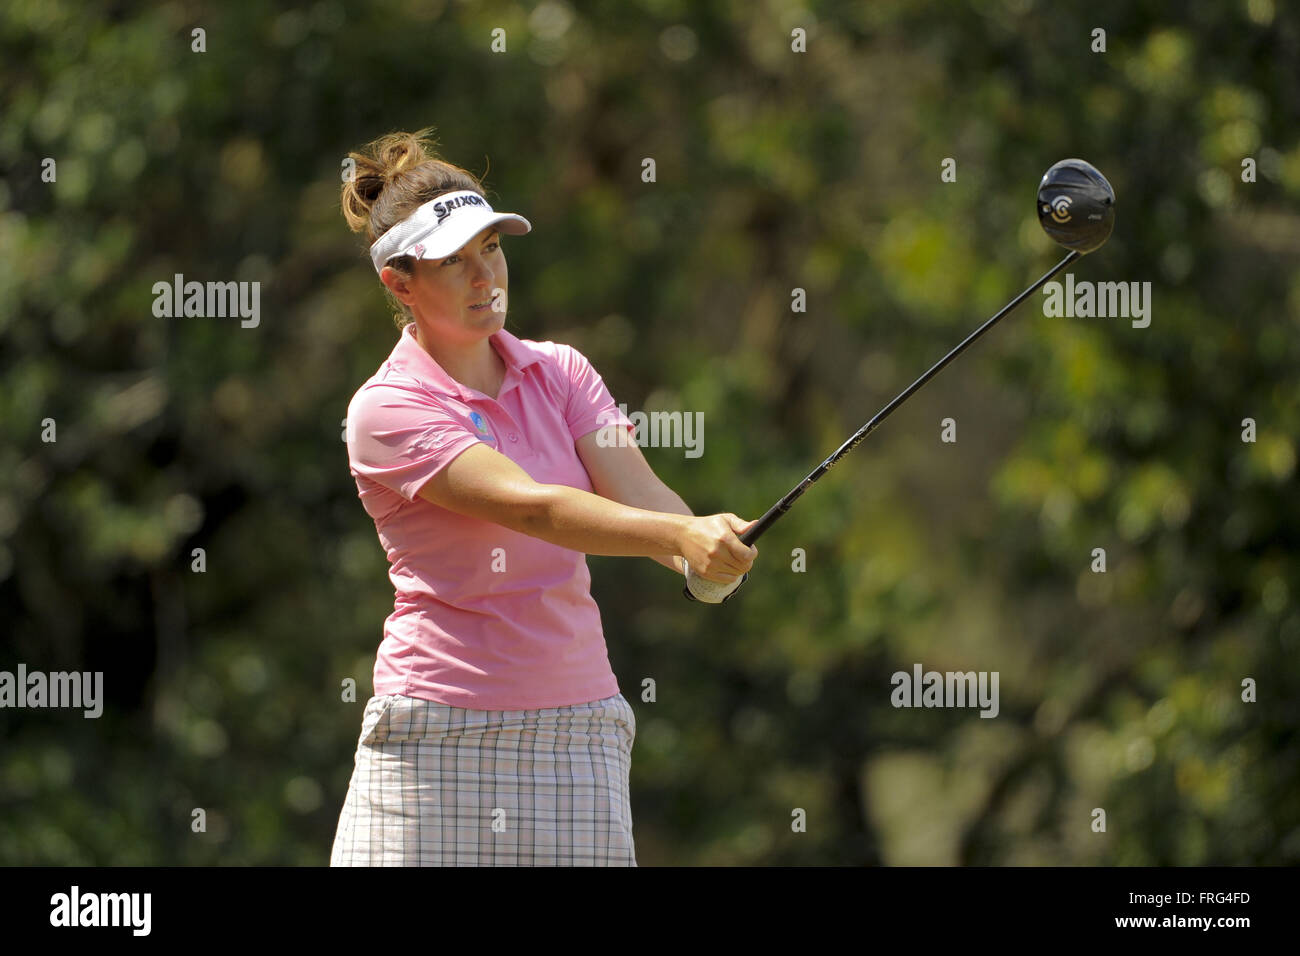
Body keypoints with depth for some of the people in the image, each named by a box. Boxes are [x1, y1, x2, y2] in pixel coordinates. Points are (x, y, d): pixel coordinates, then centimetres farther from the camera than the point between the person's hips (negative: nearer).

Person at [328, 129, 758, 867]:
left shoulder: (560, 373, 10)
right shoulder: (387, 411, -8)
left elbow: (640, 494, -5)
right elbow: (531, 506, -21)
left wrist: (704, 559, -28)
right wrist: (682, 535, -34)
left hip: (578, 728, 4)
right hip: (435, 740, -4)